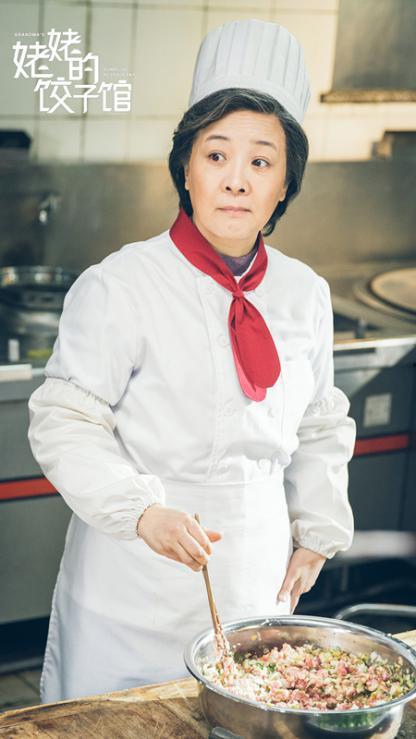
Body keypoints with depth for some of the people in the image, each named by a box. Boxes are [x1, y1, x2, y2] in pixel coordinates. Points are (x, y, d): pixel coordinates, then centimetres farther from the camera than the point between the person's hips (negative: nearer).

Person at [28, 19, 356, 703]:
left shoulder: (306, 294, 2)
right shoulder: (119, 287, -15)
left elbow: (322, 428, 15)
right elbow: (65, 425, -14)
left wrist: (317, 536, 12)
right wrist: (143, 512, -27)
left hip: (256, 584, 4)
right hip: (135, 593, -4)